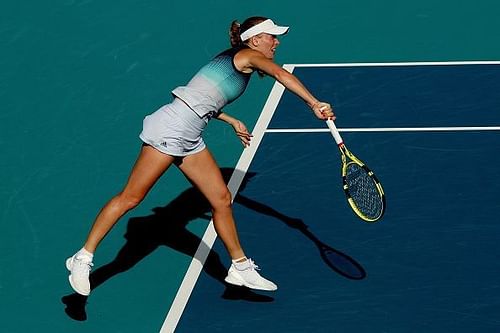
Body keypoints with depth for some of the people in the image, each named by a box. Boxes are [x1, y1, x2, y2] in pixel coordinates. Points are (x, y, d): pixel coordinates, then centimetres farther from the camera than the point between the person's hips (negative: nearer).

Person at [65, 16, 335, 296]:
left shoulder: (231, 59, 21)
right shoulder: (249, 55, -4)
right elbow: (282, 75, -23)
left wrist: (232, 121, 31)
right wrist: (315, 104, -27)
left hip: (190, 139, 10)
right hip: (172, 127, -10)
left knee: (222, 199, 9)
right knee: (131, 197, -6)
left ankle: (240, 268, 20)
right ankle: (83, 258, 0)